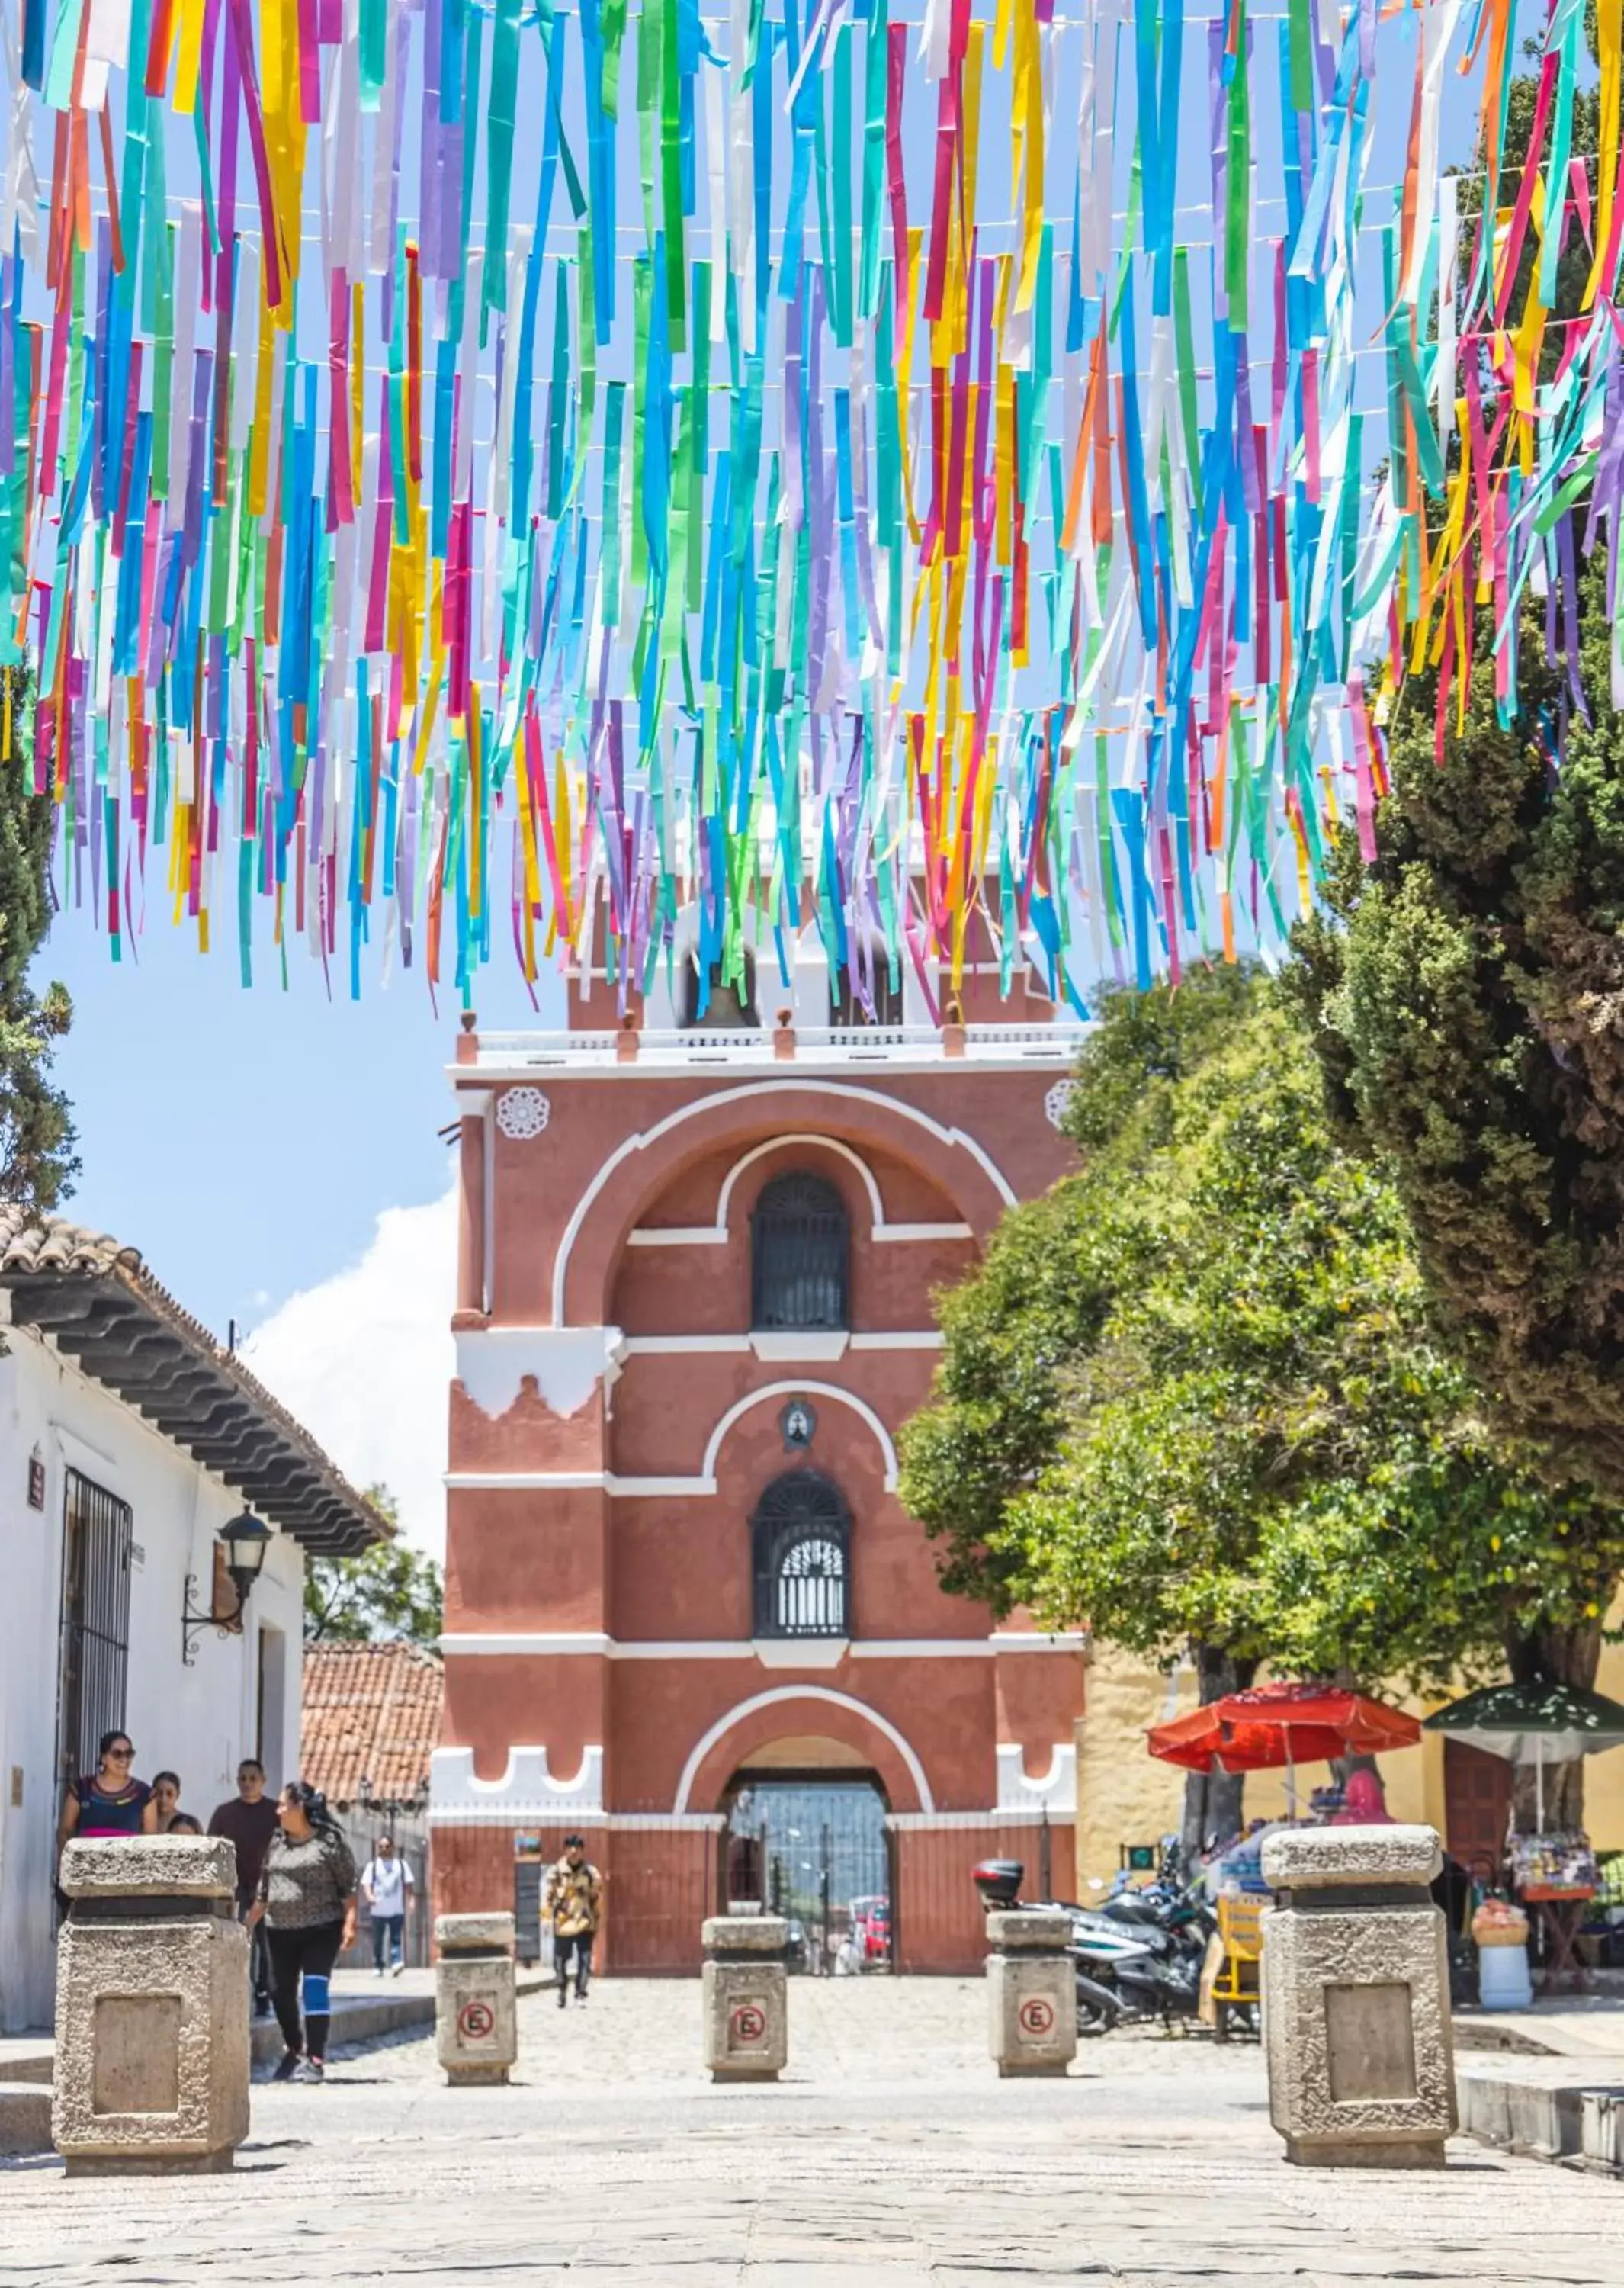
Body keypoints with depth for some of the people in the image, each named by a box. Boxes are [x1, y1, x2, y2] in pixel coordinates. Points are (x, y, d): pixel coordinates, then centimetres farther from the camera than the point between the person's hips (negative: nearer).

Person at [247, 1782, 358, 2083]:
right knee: (280, 1992, 7)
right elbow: (264, 1891, 20)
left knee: (315, 1987, -14)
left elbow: (348, 1886, -5)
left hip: (320, 1928, -6)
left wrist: (349, 1923, -14)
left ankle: (315, 2060, -12)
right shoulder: (277, 1843, 13)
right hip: (280, 1930, 6)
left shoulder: (328, 1841, -4)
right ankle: (294, 2051, 27)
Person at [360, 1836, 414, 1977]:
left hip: (397, 1909, 0)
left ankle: (396, 1962, -18)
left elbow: (408, 1884, 10)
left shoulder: (401, 1864, 9)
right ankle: (377, 1967, 11)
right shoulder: (373, 1865, 5)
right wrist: (369, 1896, -24)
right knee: (378, 1940, 4)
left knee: (395, 1938, -9)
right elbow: (366, 1883, -4)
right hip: (378, 1910, 0)